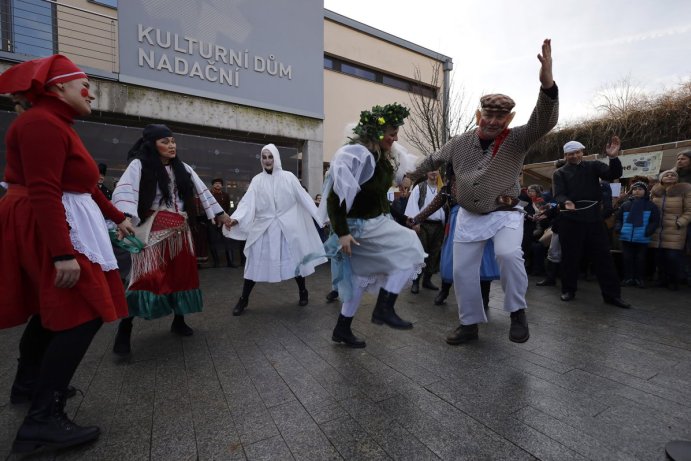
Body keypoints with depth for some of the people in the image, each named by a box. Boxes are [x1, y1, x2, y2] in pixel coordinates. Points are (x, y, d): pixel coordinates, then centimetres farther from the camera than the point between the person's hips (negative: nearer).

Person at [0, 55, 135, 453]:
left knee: (53, 308, 20)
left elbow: (84, 186, 20)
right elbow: (43, 193, -26)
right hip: (53, 230, -11)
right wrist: (64, 254, -30)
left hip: (60, 225, 11)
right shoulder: (42, 123, -16)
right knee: (83, 315, -12)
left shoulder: (58, 125, 18)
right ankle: (43, 420, -4)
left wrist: (117, 217, 23)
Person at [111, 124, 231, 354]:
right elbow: (123, 192, -15)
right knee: (147, 277, -13)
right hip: (153, 230, -5)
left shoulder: (183, 168, 13)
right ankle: (124, 329, 1)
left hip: (180, 231, 6)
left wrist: (220, 214, 10)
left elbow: (202, 191, 14)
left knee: (182, 274, 9)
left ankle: (178, 320, 25)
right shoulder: (139, 165, -3)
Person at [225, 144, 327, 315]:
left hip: (288, 227, -1)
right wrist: (236, 218, -24)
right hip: (263, 228, 1)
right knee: (255, 262, 3)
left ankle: (303, 292, 30)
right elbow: (248, 202, -7)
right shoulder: (257, 180, 3)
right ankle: (243, 299, 17)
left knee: (295, 259, 8)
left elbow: (304, 198, -1)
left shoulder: (288, 177, -1)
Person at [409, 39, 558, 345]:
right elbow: (433, 160, 16)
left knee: (508, 254, -31)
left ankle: (517, 313, -3)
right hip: (468, 216, 4)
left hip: (505, 214, -3)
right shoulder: (459, 143, 0)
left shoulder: (516, 140, -9)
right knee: (462, 270, 4)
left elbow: (544, 122, -29)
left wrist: (547, 83, -45)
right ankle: (470, 324, 23)